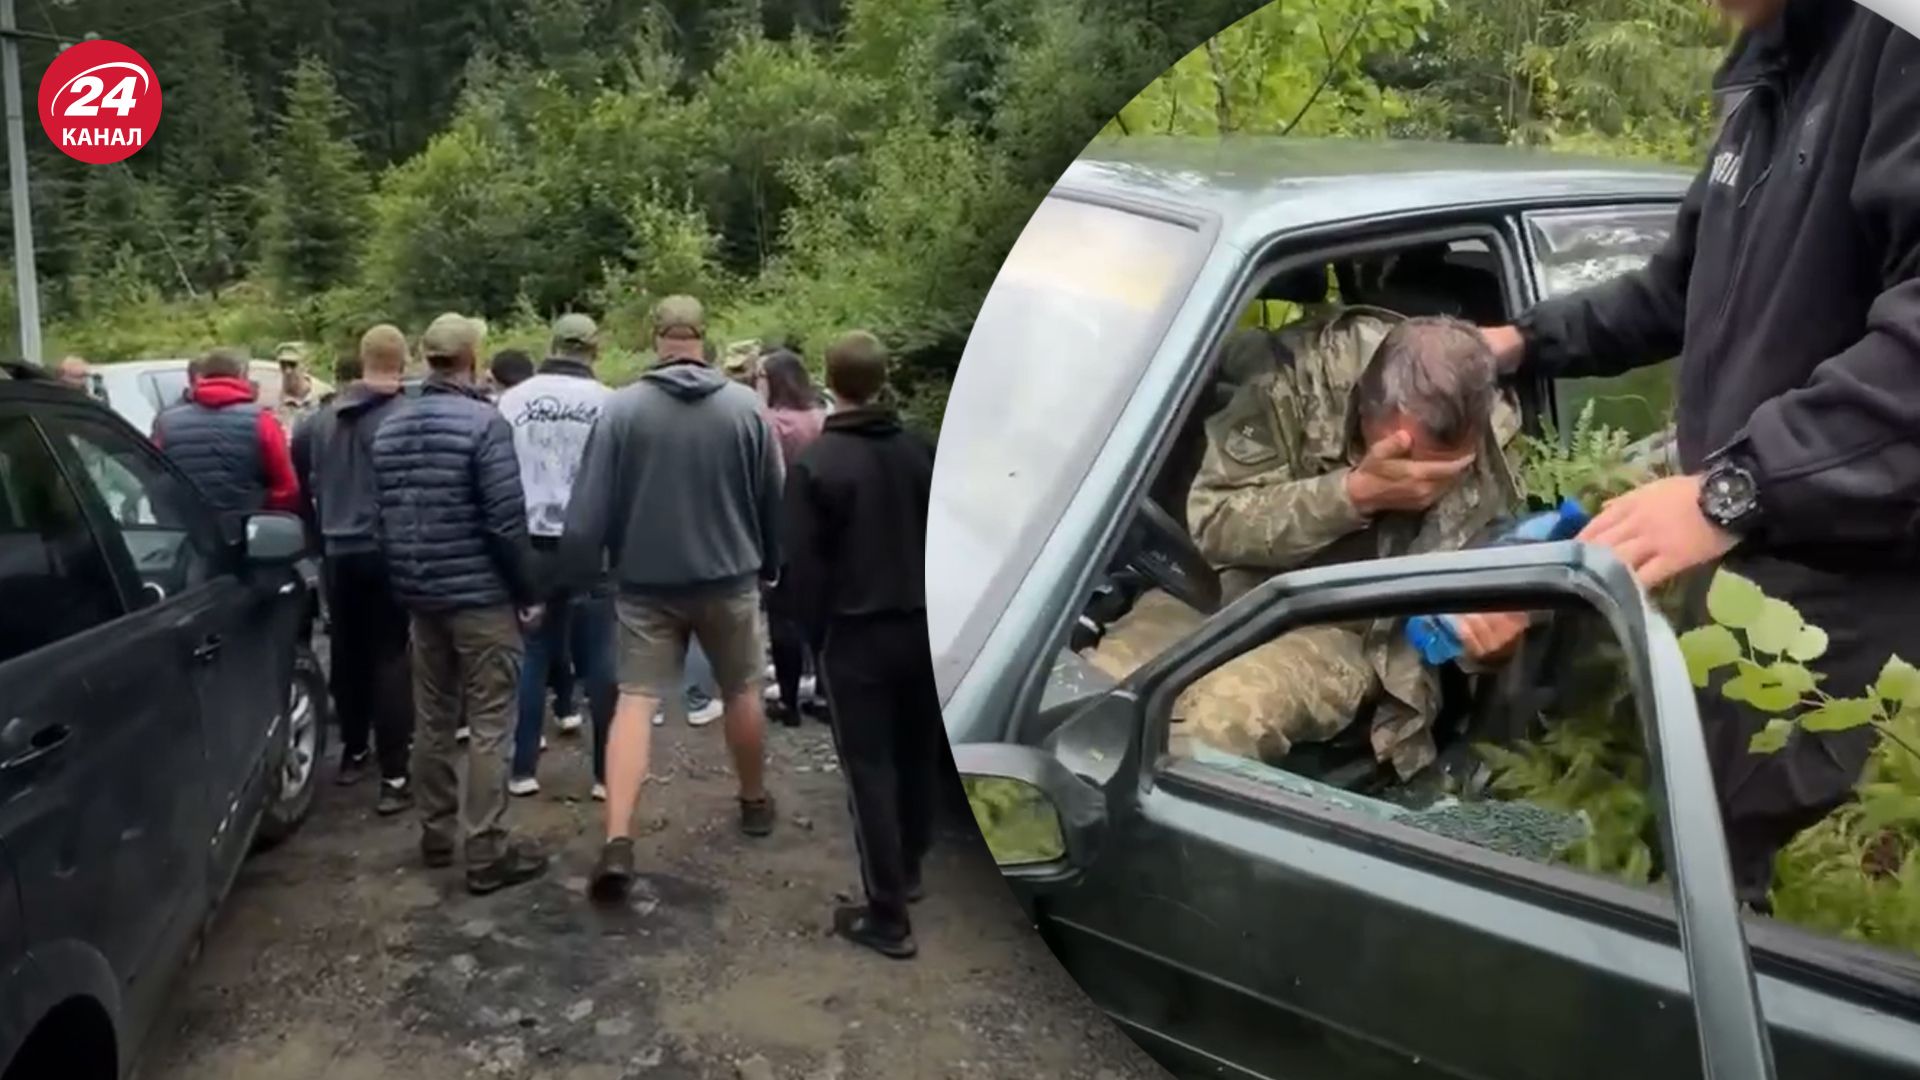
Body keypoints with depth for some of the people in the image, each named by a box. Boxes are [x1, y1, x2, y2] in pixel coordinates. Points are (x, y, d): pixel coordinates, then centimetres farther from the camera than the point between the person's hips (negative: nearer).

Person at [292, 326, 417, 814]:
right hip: (387, 552, -5)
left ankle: (353, 754, 30)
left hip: (338, 553, 6)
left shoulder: (320, 420, 7)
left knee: (348, 653, 17)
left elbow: (298, 482, 14)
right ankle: (395, 776, -5)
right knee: (391, 659, -3)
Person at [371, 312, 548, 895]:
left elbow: (384, 516, 13)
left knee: (433, 719, 16)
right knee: (488, 725, -2)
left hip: (419, 594, 7)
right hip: (481, 593, -7)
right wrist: (528, 592, -9)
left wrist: (403, 582, 20)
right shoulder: (482, 422, -14)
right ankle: (487, 852, 1)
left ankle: (436, 834, 25)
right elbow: (505, 520, -17)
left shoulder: (390, 426, 8)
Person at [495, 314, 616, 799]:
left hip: (530, 544, 3)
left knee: (531, 654, 12)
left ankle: (522, 769, 15)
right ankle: (607, 772, 9)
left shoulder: (511, 400, 0)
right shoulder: (608, 403, -7)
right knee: (600, 658, 5)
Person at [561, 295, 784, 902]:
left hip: (646, 582, -1)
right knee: (742, 691, 18)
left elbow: (590, 506, -9)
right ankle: (754, 803, 35)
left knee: (635, 699, 1)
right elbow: (774, 500, 3)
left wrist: (580, 572, 3)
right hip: (729, 577, 1)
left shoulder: (621, 408, -8)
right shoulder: (746, 406, -5)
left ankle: (618, 840, -11)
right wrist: (770, 565, 17)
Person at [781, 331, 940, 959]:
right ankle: (909, 870, 35)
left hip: (856, 633, -5)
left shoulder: (814, 465, -13)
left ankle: (887, 914, 1)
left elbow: (803, 564, -11)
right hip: (923, 625, 5)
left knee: (869, 768, 0)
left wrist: (815, 633, 2)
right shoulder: (922, 452, 1)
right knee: (918, 753, 19)